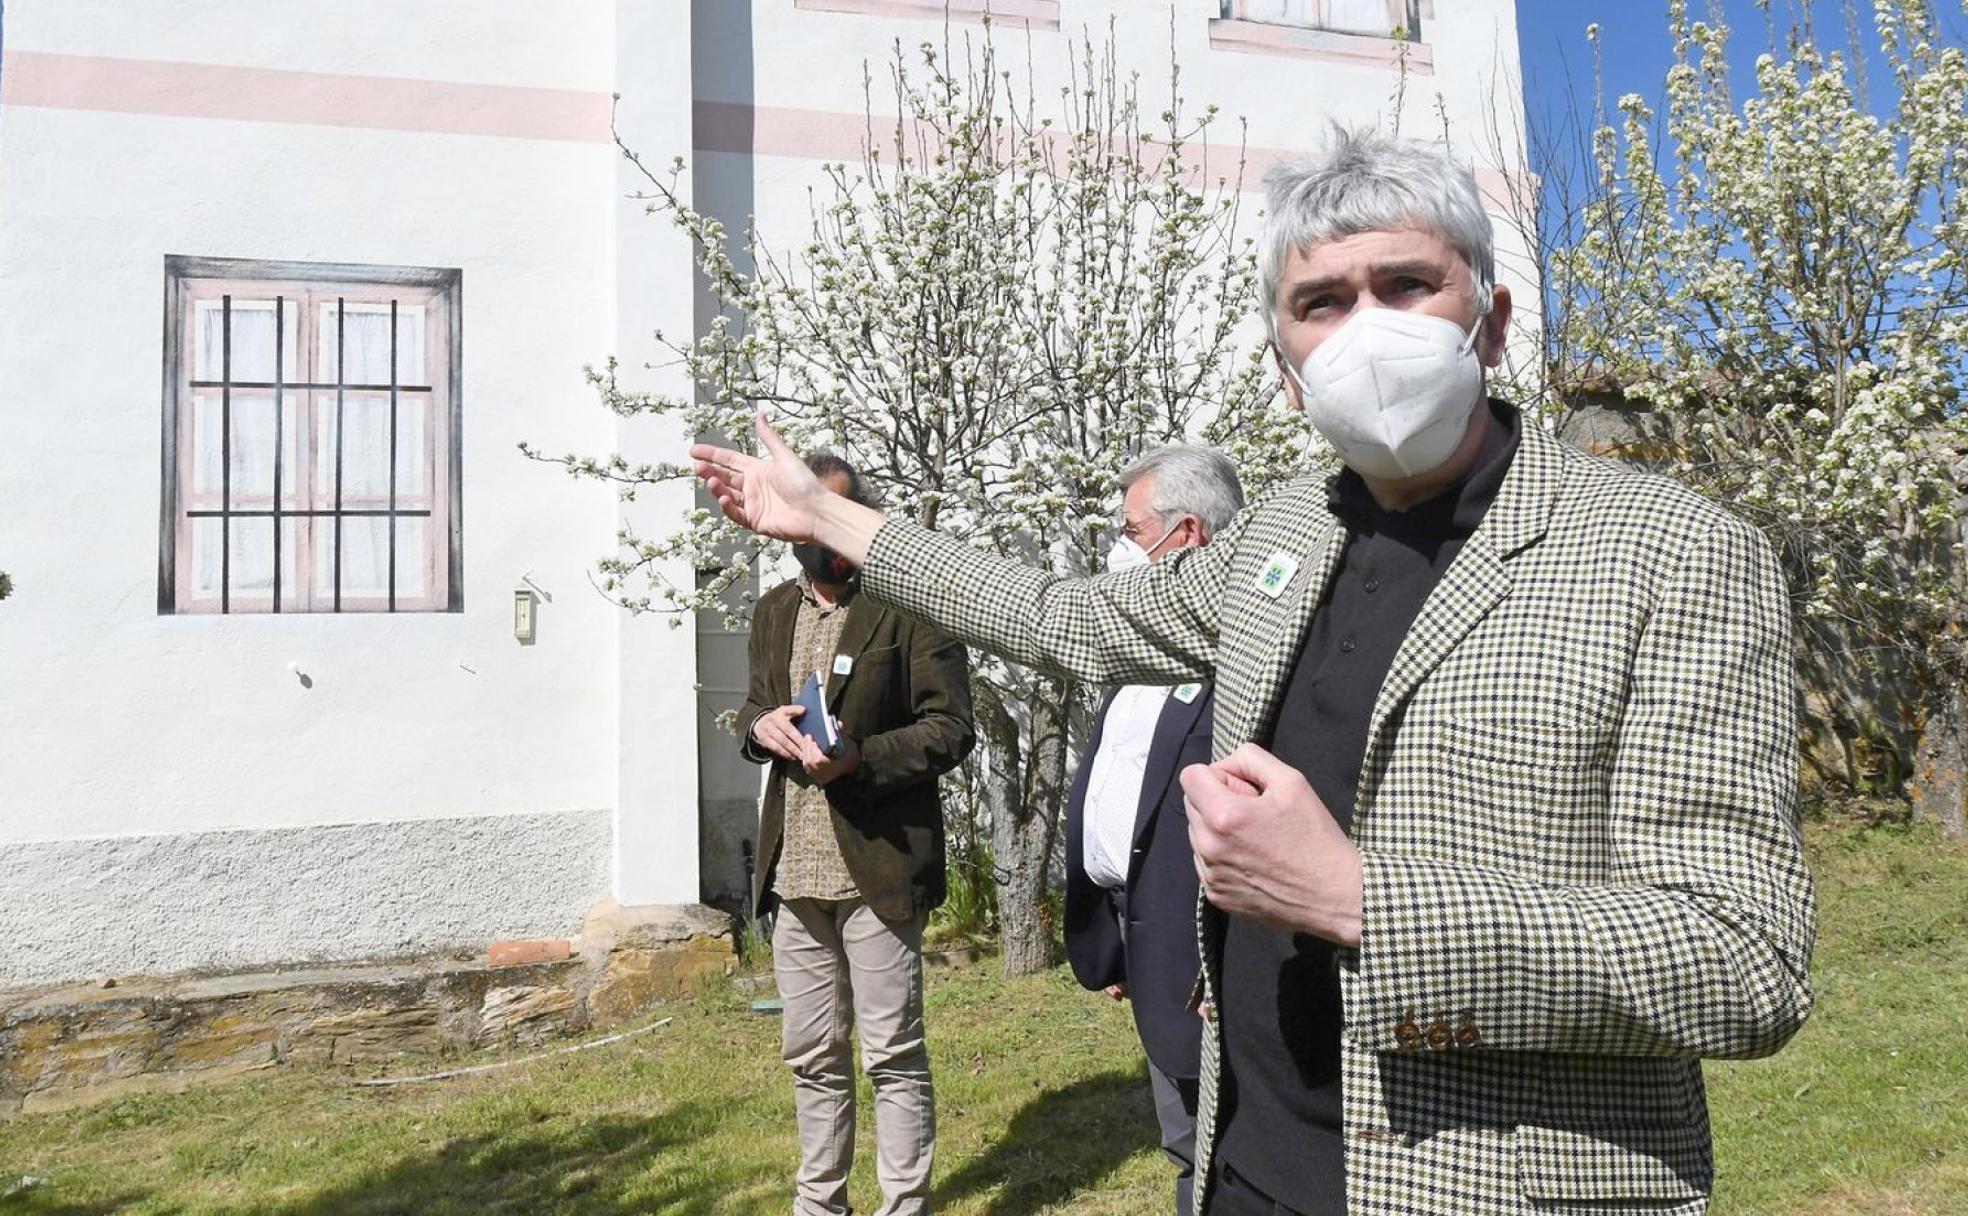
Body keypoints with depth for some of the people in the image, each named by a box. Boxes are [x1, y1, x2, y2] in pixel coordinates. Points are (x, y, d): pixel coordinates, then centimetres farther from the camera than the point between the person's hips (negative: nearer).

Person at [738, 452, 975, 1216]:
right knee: (812, 1056, 17)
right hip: (794, 870, 6)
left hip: (878, 867, -6)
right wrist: (761, 724, -2)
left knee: (893, 1055, 4)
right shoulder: (774, 612, 13)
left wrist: (858, 757, -23)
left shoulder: (909, 605, -7)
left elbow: (950, 729, -9)